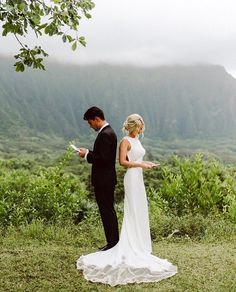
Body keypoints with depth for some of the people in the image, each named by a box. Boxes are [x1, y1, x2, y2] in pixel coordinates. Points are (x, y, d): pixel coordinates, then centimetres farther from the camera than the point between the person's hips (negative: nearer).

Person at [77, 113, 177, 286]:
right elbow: (123, 161, -19)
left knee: (141, 211, 13)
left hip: (139, 177, 9)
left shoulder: (136, 140, 15)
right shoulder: (125, 141, -11)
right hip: (132, 177, -9)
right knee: (133, 212, -5)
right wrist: (140, 165, -17)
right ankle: (133, 247, 3)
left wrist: (146, 163, 5)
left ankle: (139, 244, 23)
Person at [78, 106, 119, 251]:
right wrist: (89, 152, 9)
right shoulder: (108, 131, 13)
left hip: (104, 181, -11)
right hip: (106, 180, 11)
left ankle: (113, 243, 6)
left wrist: (87, 155, -13)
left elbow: (103, 159, -25)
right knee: (108, 211, 16)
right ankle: (113, 242, 25)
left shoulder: (105, 134, -19)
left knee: (107, 211, -2)